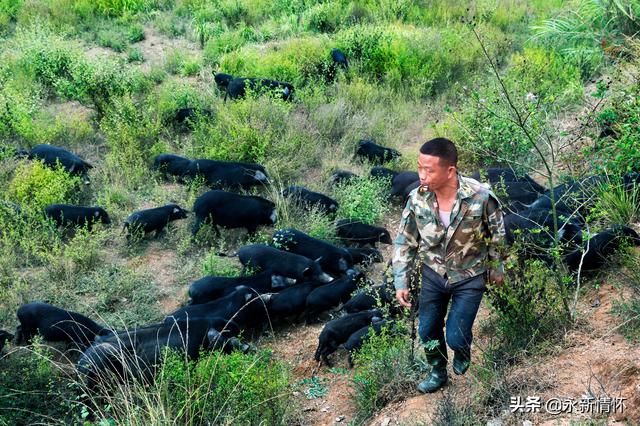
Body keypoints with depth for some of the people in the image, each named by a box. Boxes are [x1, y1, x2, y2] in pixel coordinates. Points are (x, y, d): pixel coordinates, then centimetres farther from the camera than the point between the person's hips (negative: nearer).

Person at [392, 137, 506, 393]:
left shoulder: (480, 196, -28)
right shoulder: (417, 199, -20)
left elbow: (497, 234, -7)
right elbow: (404, 242, -6)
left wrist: (497, 268, 3)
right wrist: (401, 283, -8)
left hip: (469, 276, -3)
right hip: (433, 274, 3)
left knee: (456, 338, -4)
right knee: (427, 331, 11)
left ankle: (462, 350, 34)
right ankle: (438, 373, 40)